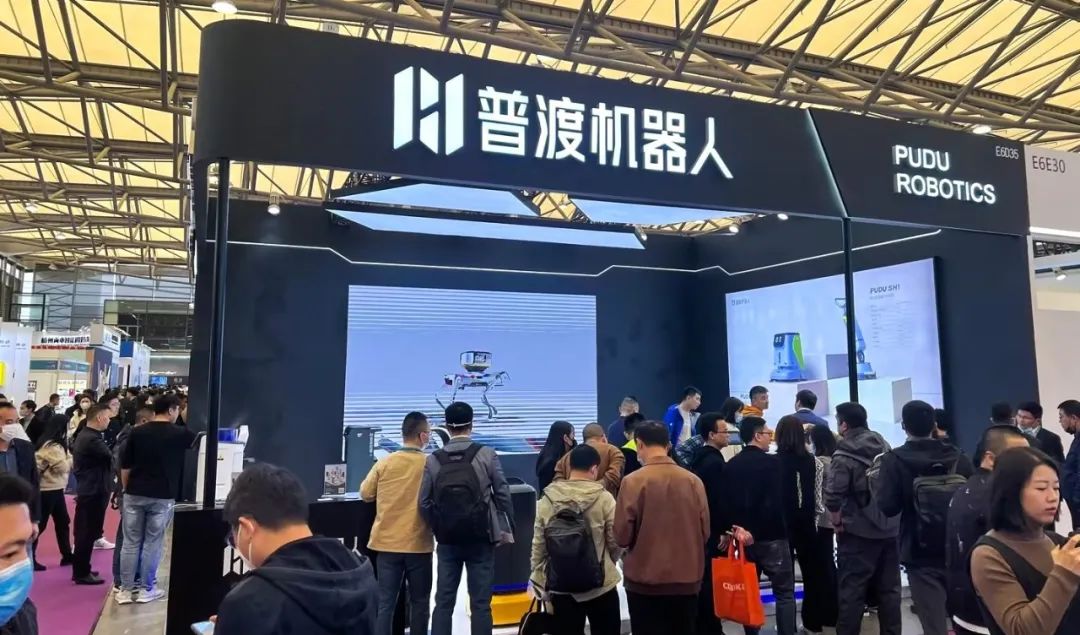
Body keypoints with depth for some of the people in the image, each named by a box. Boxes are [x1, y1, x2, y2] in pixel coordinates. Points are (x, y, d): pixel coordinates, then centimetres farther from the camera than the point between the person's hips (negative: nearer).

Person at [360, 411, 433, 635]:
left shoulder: (384, 463, -3)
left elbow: (366, 494, 7)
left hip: (387, 542, 2)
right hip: (419, 544, -2)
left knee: (385, 603, 7)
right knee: (419, 602, 13)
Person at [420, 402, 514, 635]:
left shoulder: (433, 460, -1)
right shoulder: (486, 454, -6)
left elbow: (424, 503, 0)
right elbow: (502, 494, -4)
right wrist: (507, 528, 7)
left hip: (447, 540, 2)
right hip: (481, 538, -2)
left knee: (443, 601, 11)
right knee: (480, 603, 5)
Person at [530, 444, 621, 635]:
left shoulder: (547, 499, -5)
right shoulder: (604, 498, -12)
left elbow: (538, 546, -1)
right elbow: (616, 543, -6)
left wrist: (538, 577, 11)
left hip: (560, 587, 2)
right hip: (601, 585, -2)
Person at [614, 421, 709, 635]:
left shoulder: (633, 481, -14)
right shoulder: (693, 481, -5)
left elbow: (622, 536, -12)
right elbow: (704, 532, 2)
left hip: (645, 581, -3)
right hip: (687, 579, 3)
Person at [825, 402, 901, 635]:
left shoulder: (844, 456, -15)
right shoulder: (884, 446, 6)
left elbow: (832, 497, -21)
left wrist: (837, 522, -6)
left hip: (858, 532, -6)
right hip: (890, 528, 6)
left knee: (851, 592, 2)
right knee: (889, 589, 14)